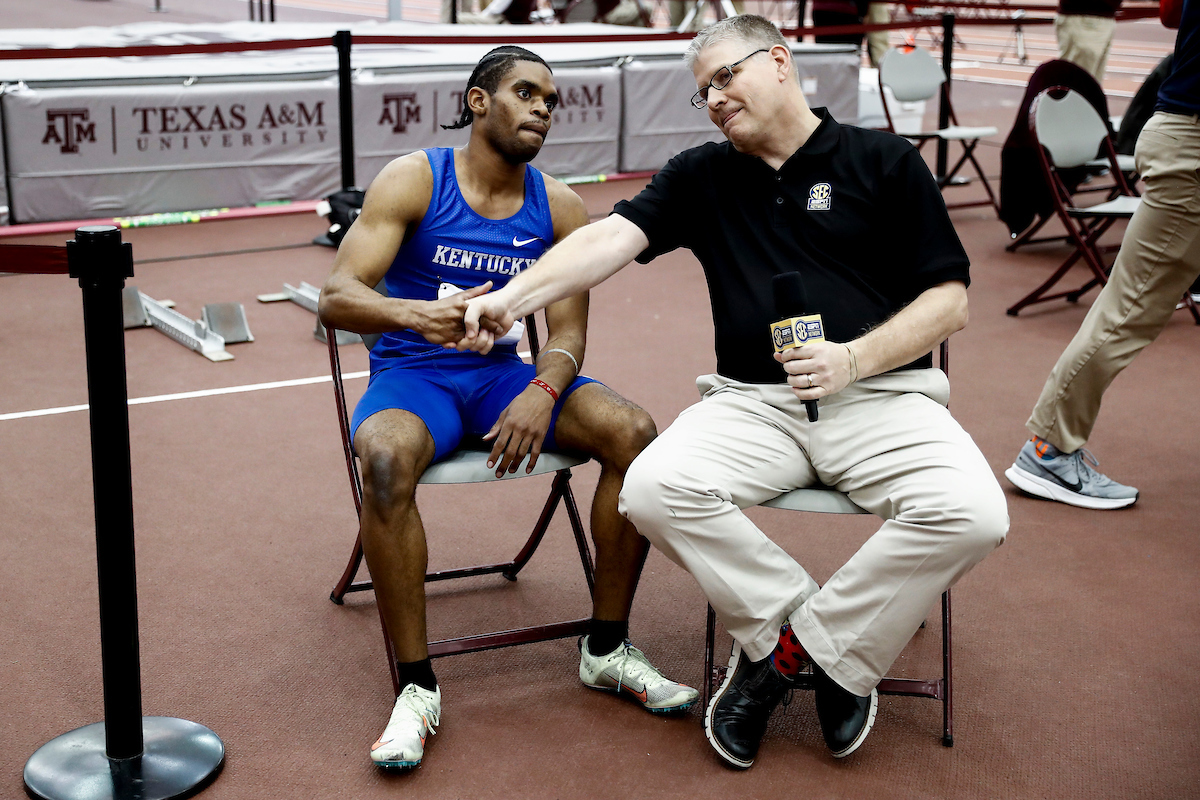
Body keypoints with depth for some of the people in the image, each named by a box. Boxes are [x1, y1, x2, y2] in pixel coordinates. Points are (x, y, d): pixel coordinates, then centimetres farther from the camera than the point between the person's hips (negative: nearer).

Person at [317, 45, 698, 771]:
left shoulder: (559, 208, 2)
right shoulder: (415, 180, -8)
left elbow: (568, 332, 0)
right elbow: (336, 297, -17)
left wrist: (543, 392, -24)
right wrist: (418, 314, -39)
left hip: (502, 372, 4)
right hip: (413, 374, -3)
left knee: (636, 433, -20)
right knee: (387, 461, -38)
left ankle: (607, 648, -3)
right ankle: (418, 686, -21)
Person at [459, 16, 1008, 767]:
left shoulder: (884, 162, 6)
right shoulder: (703, 176, 13)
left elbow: (950, 301, 2)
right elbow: (612, 237, -4)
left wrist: (855, 358, -14)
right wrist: (514, 297, -21)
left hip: (881, 392, -2)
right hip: (754, 399, 2)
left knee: (970, 514, -29)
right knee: (654, 487, -26)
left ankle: (794, 644, -7)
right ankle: (831, 650, -9)